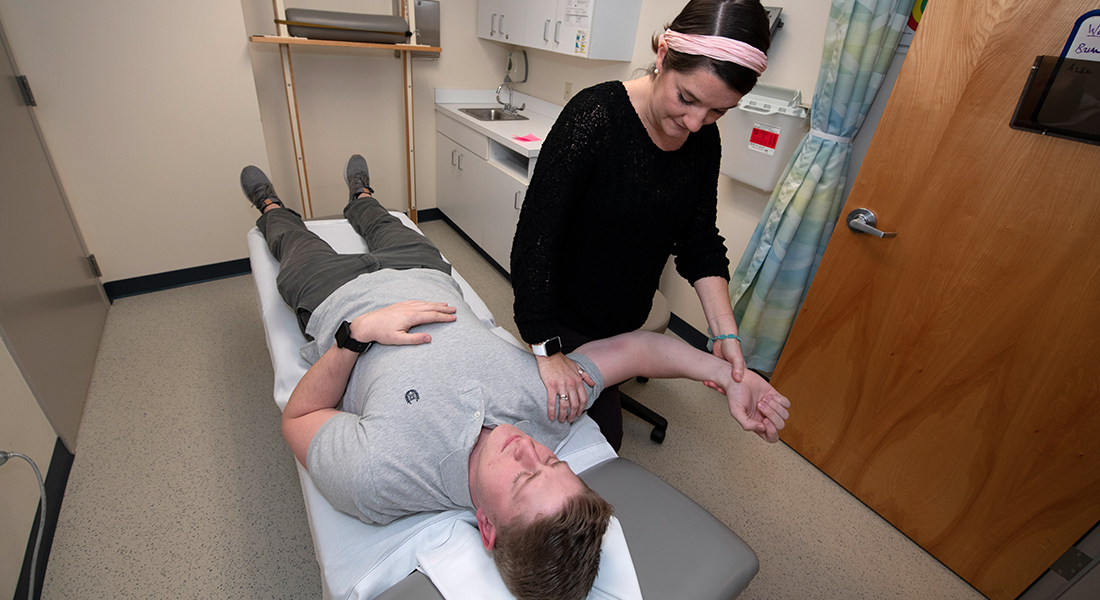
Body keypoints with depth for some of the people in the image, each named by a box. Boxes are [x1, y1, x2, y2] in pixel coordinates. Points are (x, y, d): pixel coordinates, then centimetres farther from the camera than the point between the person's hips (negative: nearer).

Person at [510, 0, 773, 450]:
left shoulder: (705, 140, -5)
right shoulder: (597, 114, -26)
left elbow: (699, 242, 0)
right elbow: (535, 236, -28)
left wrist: (724, 333, -11)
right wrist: (546, 349, -29)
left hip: (627, 319, 6)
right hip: (567, 319, -5)